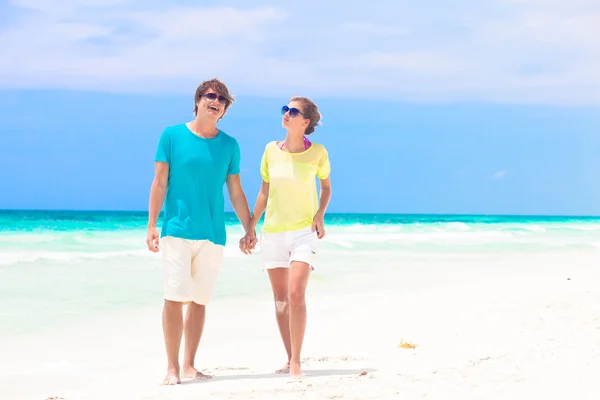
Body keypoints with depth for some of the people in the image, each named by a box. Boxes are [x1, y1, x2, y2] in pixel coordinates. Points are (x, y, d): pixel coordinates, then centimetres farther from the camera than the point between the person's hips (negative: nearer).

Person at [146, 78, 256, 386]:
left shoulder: (229, 145, 9)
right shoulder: (172, 136, 1)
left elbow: (236, 192, 14)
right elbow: (159, 183, 0)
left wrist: (249, 230, 10)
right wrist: (151, 225, -6)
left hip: (212, 235, 3)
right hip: (177, 231, -3)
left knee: (200, 301, 7)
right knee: (175, 298, -9)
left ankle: (189, 366, 16)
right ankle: (172, 368, -2)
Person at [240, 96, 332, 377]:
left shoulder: (318, 153, -6)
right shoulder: (271, 150, 1)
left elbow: (326, 186, 10)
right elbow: (264, 191, 10)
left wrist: (320, 214, -7)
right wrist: (250, 228, 9)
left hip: (304, 231, -3)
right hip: (273, 232, 3)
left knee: (296, 295, -17)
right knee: (280, 299, 7)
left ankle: (296, 362, -11)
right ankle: (290, 359, 18)